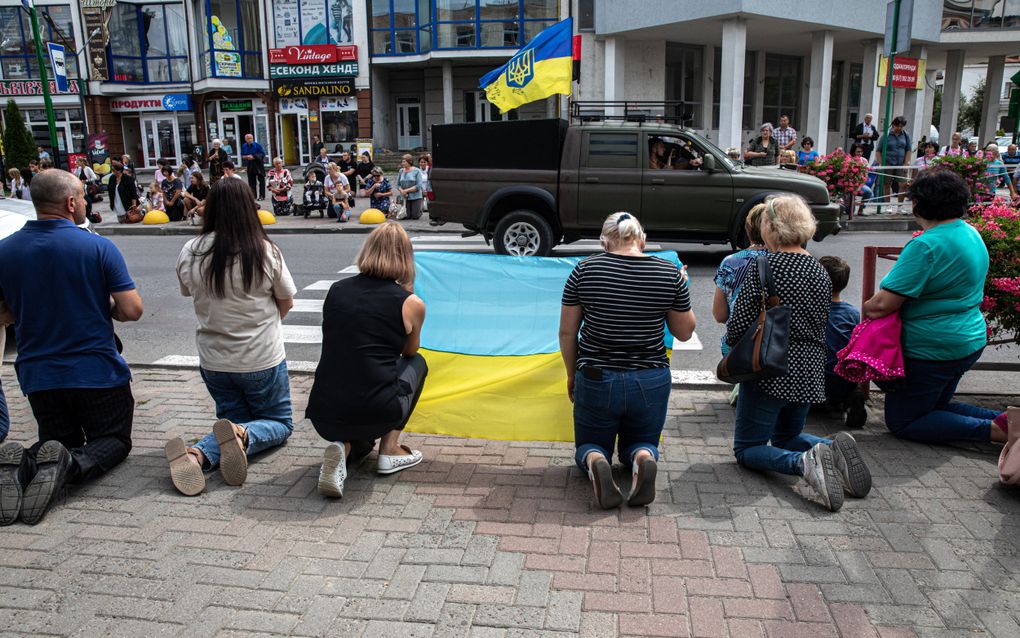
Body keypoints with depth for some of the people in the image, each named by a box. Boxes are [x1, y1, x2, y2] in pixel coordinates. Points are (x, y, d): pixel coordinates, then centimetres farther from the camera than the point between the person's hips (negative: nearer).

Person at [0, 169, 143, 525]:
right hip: (97, 372, -3)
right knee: (114, 440, 14)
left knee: (61, 442, 20)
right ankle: (70, 466, -19)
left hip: (37, 374, 4)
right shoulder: (99, 247, -13)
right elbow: (132, 310, -15)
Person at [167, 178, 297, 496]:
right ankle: (244, 435, -17)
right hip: (263, 359, -3)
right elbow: (287, 303, -3)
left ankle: (198, 454, -11)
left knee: (233, 417, 22)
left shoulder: (189, 253, -8)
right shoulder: (266, 252, -16)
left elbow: (190, 294, 9)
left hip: (213, 360, 3)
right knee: (279, 423, 18)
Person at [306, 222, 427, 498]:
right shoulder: (411, 303, -1)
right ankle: (390, 449, 18)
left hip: (323, 416, 4)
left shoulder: (336, 290, 8)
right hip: (377, 412, -4)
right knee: (417, 364, 26)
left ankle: (344, 447, 4)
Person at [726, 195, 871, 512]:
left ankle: (805, 462, -21)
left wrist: (733, 345, 6)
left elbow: (738, 326, -15)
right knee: (786, 436, 27)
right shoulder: (820, 272, 7)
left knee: (747, 448, 6)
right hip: (809, 372, 7)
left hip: (769, 371, -6)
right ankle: (834, 449, -3)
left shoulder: (762, 266, -14)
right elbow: (820, 326, 13)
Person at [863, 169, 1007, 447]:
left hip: (933, 349, -9)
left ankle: (995, 431, -7)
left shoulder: (926, 245, -25)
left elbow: (883, 304, -28)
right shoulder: (971, 233, 6)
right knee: (935, 406, 27)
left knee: (901, 422, 6)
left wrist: (866, 307, -4)